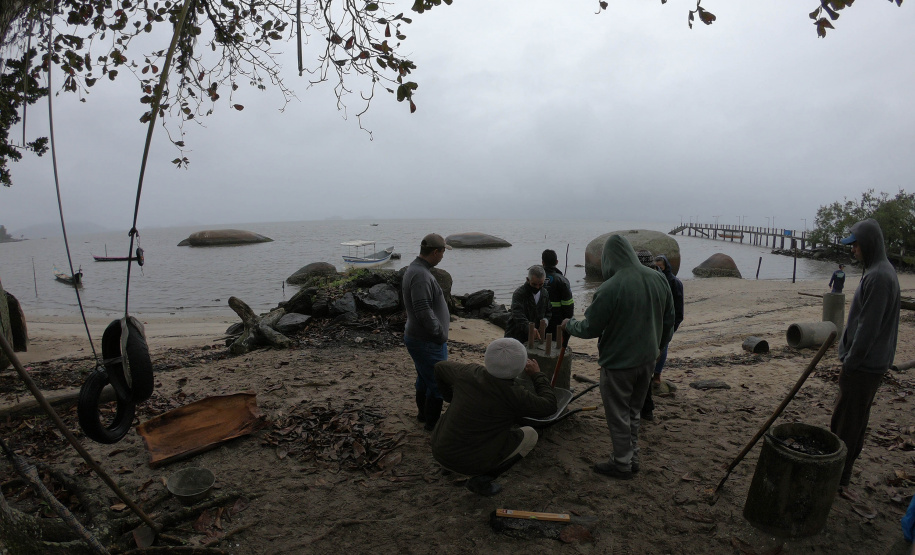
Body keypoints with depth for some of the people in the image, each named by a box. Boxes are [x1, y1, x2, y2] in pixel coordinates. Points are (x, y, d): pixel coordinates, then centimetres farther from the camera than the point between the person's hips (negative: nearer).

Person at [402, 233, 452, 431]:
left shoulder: (414, 268, 9)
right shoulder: (421, 275, -25)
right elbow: (424, 311, -30)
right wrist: (441, 334, -18)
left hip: (415, 336, 11)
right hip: (428, 342, -11)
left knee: (424, 379, 25)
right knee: (437, 384, 4)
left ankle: (424, 414, 42)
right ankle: (433, 423, 19)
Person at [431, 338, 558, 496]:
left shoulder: (469, 372, -8)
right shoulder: (515, 396, -21)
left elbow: (440, 367, 12)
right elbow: (549, 406, -7)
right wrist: (537, 375, 4)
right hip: (472, 463, -5)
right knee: (530, 435, 10)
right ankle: (482, 480, 3)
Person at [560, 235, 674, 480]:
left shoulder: (609, 289, -26)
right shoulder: (659, 279, -4)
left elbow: (589, 329, -16)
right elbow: (669, 321, 7)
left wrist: (569, 324, 4)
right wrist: (656, 347, 22)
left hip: (618, 362, -7)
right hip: (647, 359, 7)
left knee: (618, 416, 11)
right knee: (633, 412, 23)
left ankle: (622, 464, 24)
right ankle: (633, 458, 35)